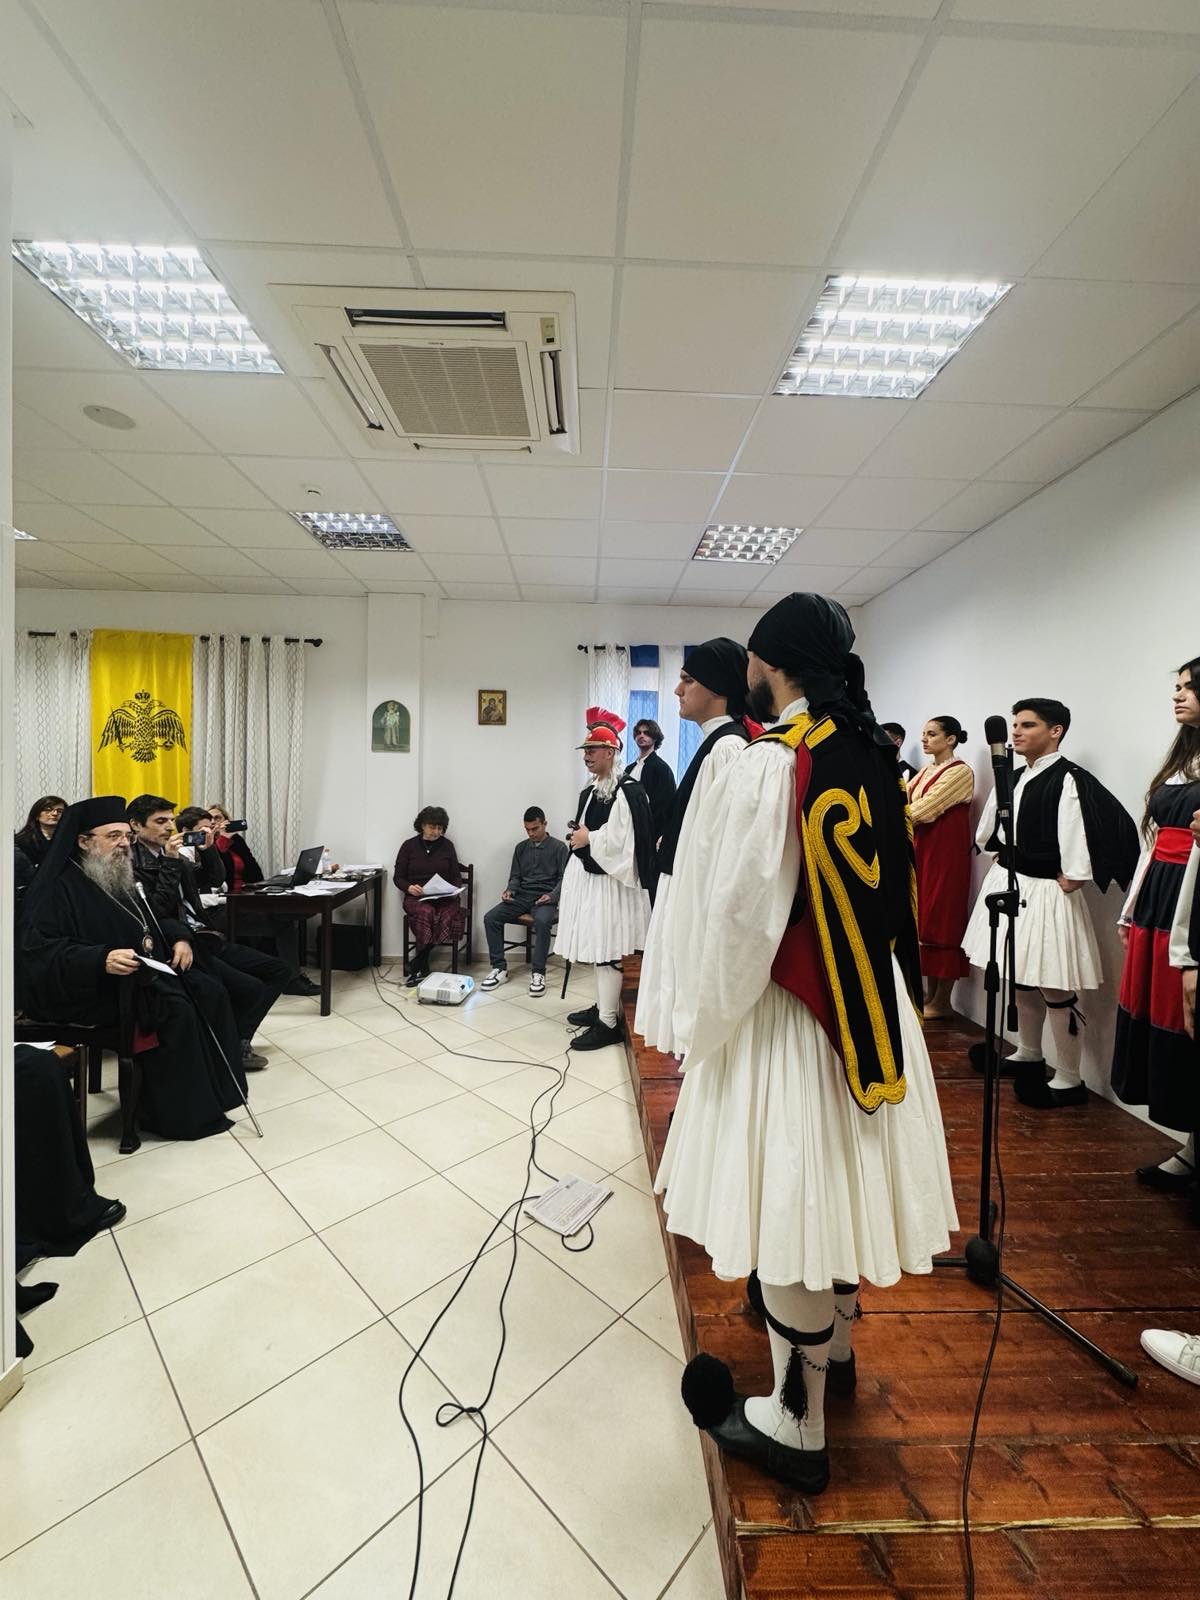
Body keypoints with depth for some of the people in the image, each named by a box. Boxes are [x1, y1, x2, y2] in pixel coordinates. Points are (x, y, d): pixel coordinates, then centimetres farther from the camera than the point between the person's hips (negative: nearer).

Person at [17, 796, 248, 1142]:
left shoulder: (118, 879, 15)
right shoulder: (58, 888, -11)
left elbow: (151, 921, 24)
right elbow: (38, 950, -21)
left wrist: (179, 938, 3)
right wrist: (101, 960, -36)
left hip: (147, 972, 9)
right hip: (93, 989, -8)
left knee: (210, 993, -11)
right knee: (176, 1010, -28)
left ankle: (211, 1089, -3)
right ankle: (181, 1110, -14)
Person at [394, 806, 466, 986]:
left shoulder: (447, 846, 10)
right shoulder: (409, 846, 7)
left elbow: (456, 876, 14)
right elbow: (398, 877, 9)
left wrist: (454, 889, -6)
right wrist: (409, 887, -12)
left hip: (444, 897, 1)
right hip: (417, 897, -1)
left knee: (448, 915, -34)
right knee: (426, 912, -37)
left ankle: (417, 966, -19)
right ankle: (423, 968, -21)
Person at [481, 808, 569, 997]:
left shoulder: (558, 847, 4)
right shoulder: (521, 848, 17)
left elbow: (564, 878, 0)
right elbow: (515, 876, 18)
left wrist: (552, 896, -18)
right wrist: (510, 890, -4)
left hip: (545, 898, -4)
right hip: (521, 896, 4)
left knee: (542, 921, -37)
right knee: (490, 917, -20)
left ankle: (538, 973, -25)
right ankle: (499, 968, -11)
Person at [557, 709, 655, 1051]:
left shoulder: (627, 791, -16)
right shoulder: (591, 790, 13)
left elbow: (621, 841, -22)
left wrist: (588, 839, -15)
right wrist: (579, 836, 6)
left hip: (609, 881, -9)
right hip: (588, 876, 10)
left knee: (607, 950, -4)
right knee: (596, 947, 17)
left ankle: (609, 1023, 7)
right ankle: (602, 1006, 31)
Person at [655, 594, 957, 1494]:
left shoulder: (768, 767, -21)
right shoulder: (874, 759, 4)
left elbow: (735, 918, -21)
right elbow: (892, 893, 9)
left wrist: (702, 1027, -8)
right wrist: (873, 987, 19)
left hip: (788, 1015, -8)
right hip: (871, 1006, 8)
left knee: (790, 1216, 11)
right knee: (839, 1196, 26)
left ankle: (796, 1428, 34)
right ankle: (837, 1351, 51)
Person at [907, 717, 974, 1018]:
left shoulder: (960, 772, -10)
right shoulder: (926, 771, 15)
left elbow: (924, 809, -18)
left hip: (945, 854, -8)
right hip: (922, 852, 8)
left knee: (942, 921, -1)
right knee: (925, 920, 10)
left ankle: (943, 1001, 11)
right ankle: (931, 994, 22)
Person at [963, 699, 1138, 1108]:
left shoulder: (1069, 780, -17)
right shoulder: (1013, 779, 8)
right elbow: (989, 831, 22)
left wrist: (1067, 879, -13)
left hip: (1044, 894, -8)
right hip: (1007, 884, 8)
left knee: (1054, 989, 2)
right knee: (1021, 979, 20)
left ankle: (1069, 1081, 18)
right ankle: (1028, 1056, 38)